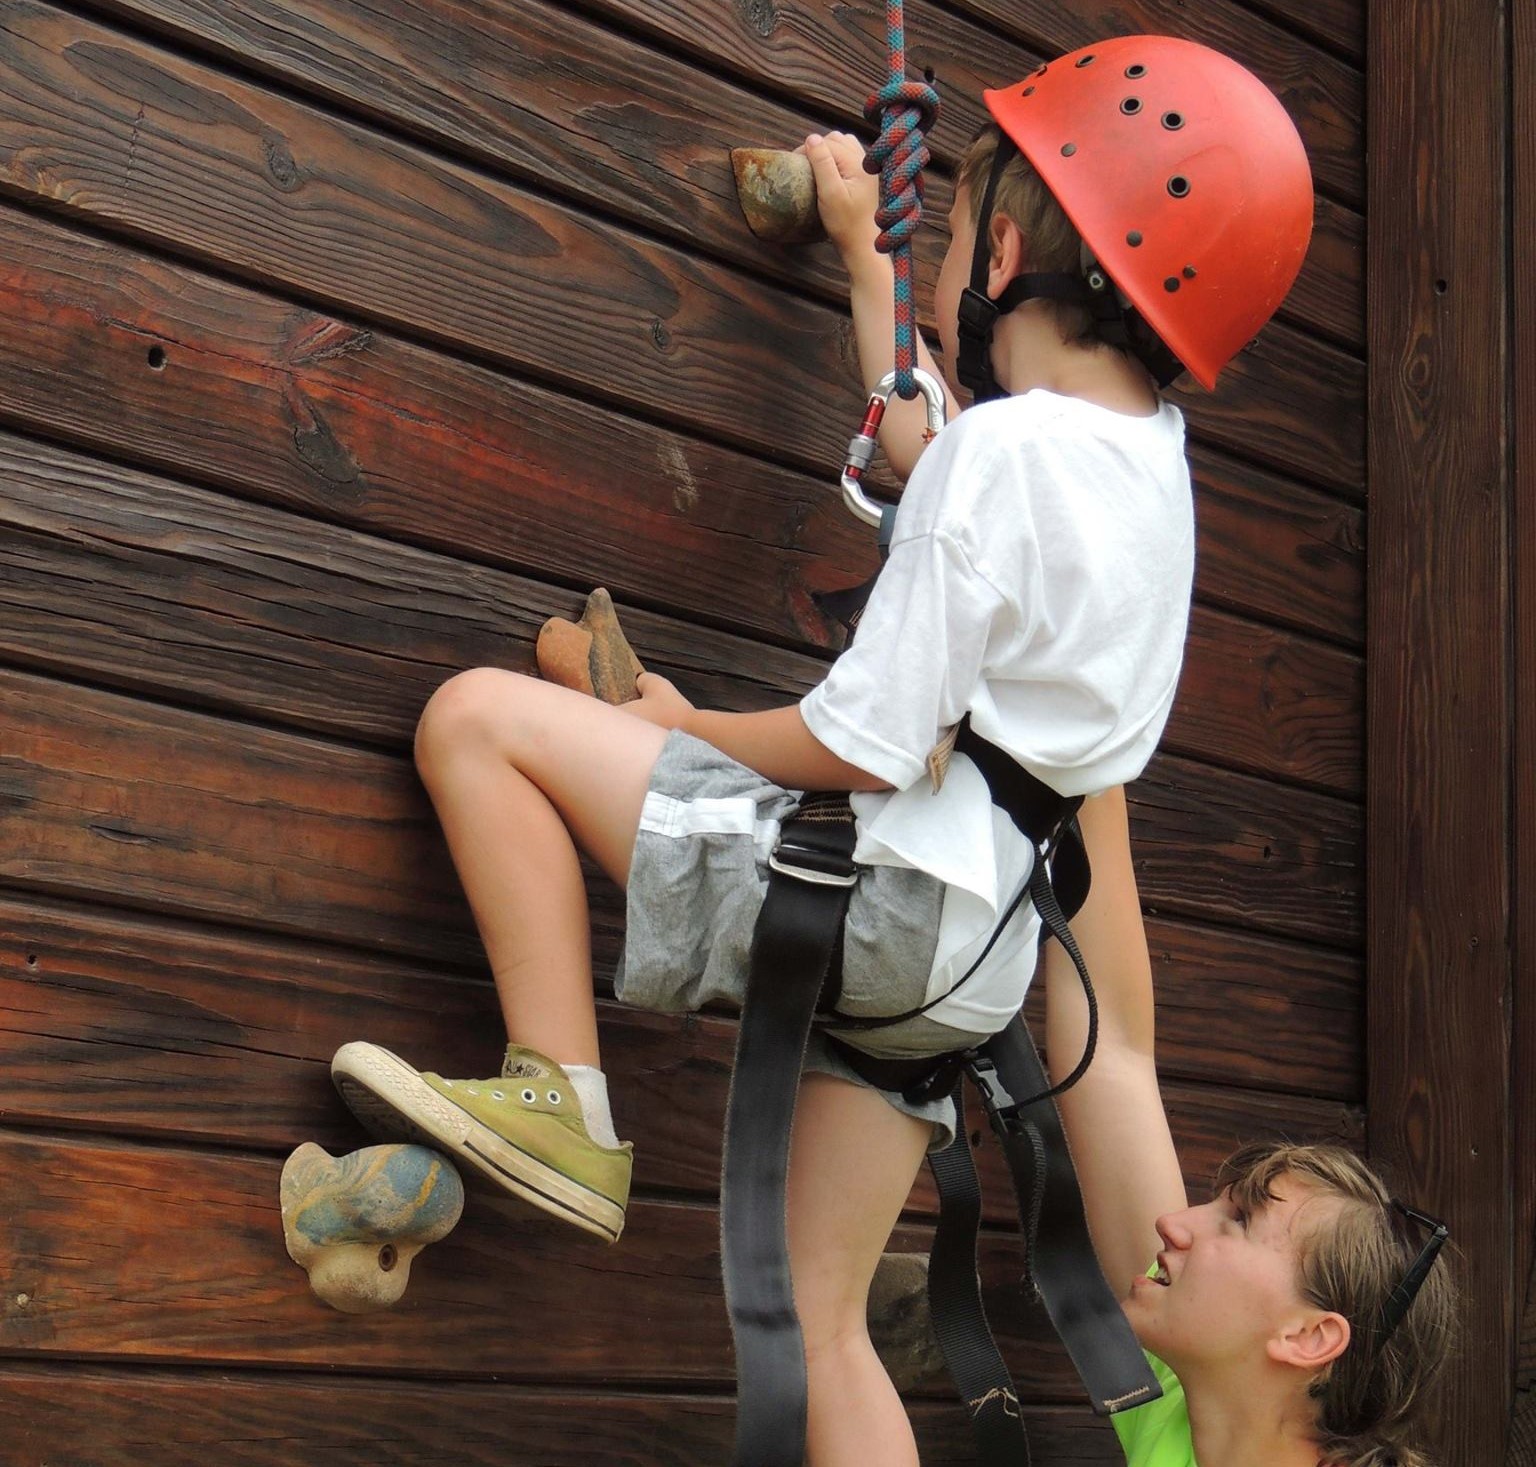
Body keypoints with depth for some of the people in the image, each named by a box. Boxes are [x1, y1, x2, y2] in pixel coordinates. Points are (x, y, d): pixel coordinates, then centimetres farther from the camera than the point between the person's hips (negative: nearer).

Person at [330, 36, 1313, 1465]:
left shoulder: (1009, 449, -16)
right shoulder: (1146, 455, 11)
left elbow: (864, 743, -20)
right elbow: (920, 444, 32)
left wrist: (677, 728, -3)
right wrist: (860, 248, 42)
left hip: (879, 902, -9)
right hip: (958, 951, 9)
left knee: (479, 713, -6)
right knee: (818, 1324, 14)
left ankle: (558, 1098, -6)